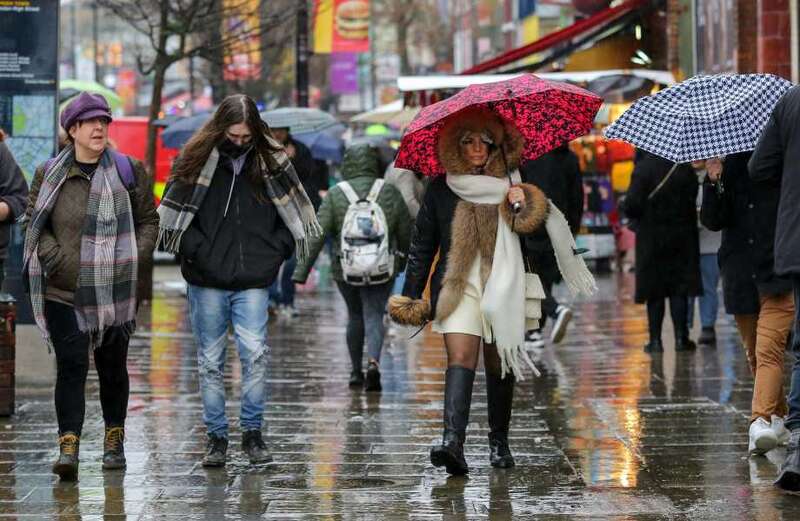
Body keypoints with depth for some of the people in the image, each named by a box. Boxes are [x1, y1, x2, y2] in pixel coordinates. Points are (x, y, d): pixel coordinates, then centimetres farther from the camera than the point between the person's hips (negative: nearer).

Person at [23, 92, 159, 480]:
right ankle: (68, 446, -12)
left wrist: (133, 256, -5)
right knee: (71, 365, -10)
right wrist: (56, 258, -9)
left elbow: (148, 220, 10)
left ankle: (114, 441, 26)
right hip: (64, 291, -1)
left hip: (115, 291, 1)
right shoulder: (49, 175, 3)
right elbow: (34, 222, 5)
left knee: (112, 367, 12)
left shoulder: (128, 171, 4)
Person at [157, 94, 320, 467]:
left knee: (255, 353, -11)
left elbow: (294, 213, 14)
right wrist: (196, 249, -9)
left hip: (253, 281, 0)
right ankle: (216, 436, 14)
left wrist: (276, 251, 2)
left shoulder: (271, 163, 5)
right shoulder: (196, 160, 0)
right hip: (207, 282, 0)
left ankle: (253, 432, 2)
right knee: (210, 362, 5)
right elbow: (173, 215, 2)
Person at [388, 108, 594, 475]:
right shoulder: (441, 189, 8)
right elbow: (422, 245, 11)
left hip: (503, 286, 1)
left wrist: (522, 202, -22)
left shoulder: (512, 185, 7)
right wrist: (411, 295, 8)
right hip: (458, 285, -1)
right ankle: (453, 442, -28)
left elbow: (534, 227, -3)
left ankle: (499, 442, 22)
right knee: (460, 358, -16)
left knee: (499, 364, 7)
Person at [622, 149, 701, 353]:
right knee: (679, 290, 7)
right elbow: (692, 203, 0)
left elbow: (632, 206, -16)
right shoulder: (685, 169, -4)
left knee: (654, 292, 5)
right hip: (681, 237, 2)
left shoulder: (643, 169, -13)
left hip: (651, 238, -2)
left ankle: (655, 339, 5)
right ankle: (681, 337, 5)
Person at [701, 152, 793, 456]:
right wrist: (714, 184, -12)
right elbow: (712, 221, 3)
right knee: (754, 354, 12)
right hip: (741, 277, 4)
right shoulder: (729, 165, 9)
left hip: (779, 273, -4)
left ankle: (762, 422, -26)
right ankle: (777, 418, 26)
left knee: (768, 350, -17)